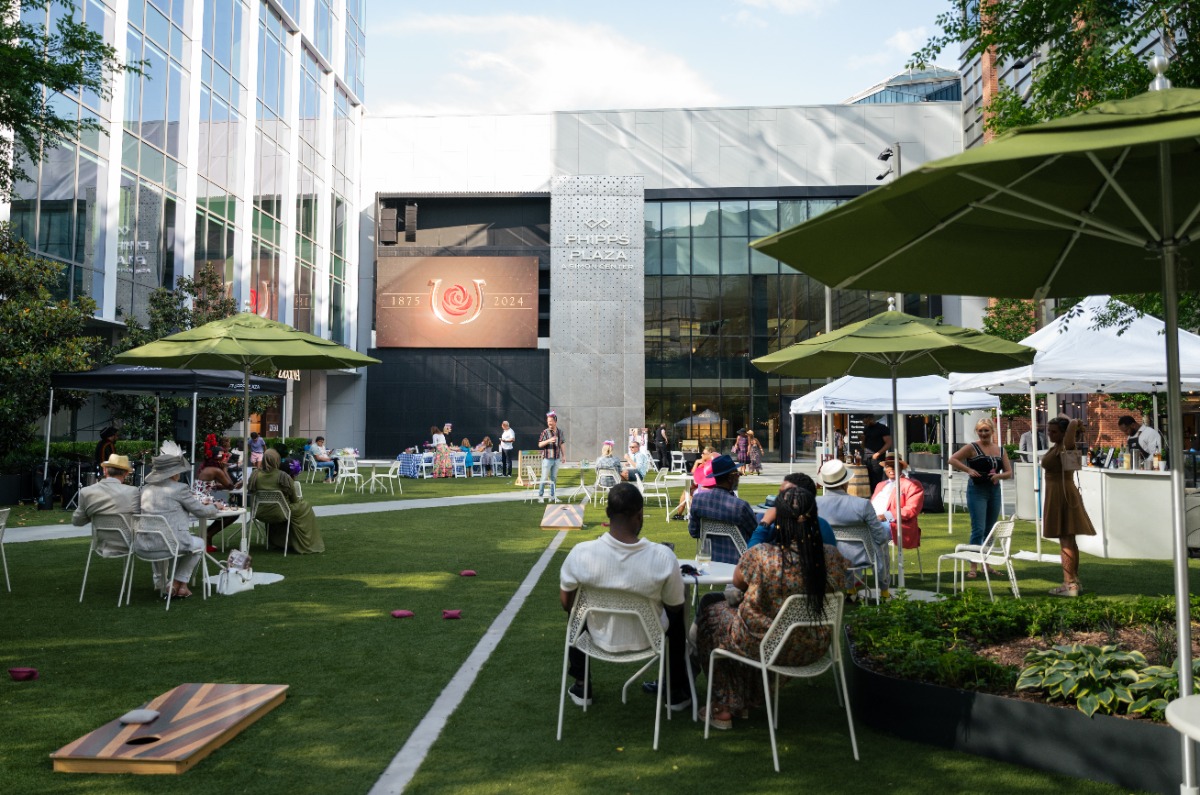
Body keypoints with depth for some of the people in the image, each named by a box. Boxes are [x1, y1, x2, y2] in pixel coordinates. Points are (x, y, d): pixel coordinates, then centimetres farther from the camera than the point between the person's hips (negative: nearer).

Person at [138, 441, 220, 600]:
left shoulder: (146, 488, 9)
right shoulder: (179, 488, -8)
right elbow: (202, 511, 0)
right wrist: (214, 508, 22)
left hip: (145, 544, 6)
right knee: (199, 544, 25)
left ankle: (161, 583, 47)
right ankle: (179, 584, 21)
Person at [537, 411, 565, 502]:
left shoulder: (560, 431, 7)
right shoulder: (545, 432, -7)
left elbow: (562, 444, 16)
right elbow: (540, 444, -8)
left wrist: (564, 455, 15)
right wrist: (548, 440, -23)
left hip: (557, 459, 4)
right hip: (547, 459, -4)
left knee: (554, 478, 10)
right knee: (544, 478, -3)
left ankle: (552, 496, 17)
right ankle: (540, 495, 5)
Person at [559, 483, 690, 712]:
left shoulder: (580, 553, -26)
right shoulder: (663, 556, -27)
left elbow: (566, 603, -8)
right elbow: (675, 607, -9)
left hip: (601, 638, 1)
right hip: (648, 639, 0)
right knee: (675, 615, 32)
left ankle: (581, 687, 41)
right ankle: (677, 691, 40)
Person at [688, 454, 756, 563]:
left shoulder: (697, 498, -8)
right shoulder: (740, 505, -25)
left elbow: (693, 532, 3)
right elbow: (757, 533, -7)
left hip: (708, 558, 6)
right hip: (736, 561, -6)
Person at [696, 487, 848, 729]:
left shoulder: (760, 557, -28)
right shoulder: (832, 557, -17)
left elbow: (738, 583, -6)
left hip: (763, 647, -5)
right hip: (813, 649, 5)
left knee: (710, 604, 24)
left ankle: (724, 708, 32)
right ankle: (749, 699, 43)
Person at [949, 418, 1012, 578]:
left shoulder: (1000, 450, 10)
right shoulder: (972, 448, -4)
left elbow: (1009, 473, 10)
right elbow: (952, 459, -11)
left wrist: (999, 475, -11)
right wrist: (968, 470, -21)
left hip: (994, 491, 5)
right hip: (977, 491, -5)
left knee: (990, 530, 13)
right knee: (978, 529, -10)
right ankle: (973, 567, -5)